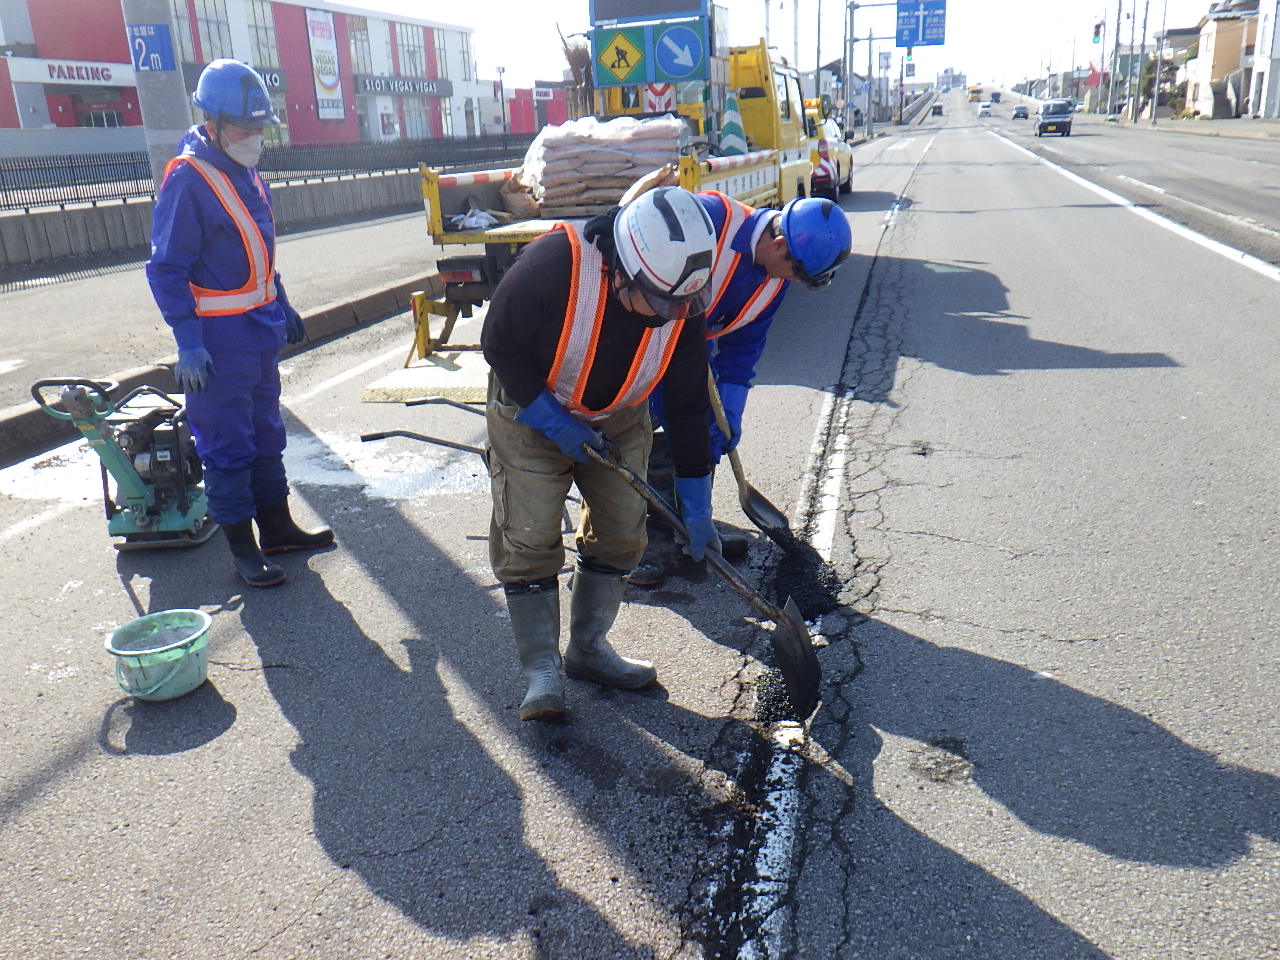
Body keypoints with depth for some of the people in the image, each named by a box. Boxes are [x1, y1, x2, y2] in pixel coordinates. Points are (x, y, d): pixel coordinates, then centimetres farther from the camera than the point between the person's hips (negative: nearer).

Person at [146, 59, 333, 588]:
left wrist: (282, 307, 23)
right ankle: (241, 546, 10)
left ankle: (276, 525, 29)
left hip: (261, 329, 9)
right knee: (227, 444, 1)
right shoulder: (187, 181, -15)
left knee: (266, 433, 17)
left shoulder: (247, 173, 11)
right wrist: (188, 343, -21)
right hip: (218, 339, -9)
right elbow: (167, 270, -17)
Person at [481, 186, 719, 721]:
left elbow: (688, 406, -11)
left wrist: (697, 507, -10)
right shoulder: (552, 265, -35)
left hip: (618, 421, 4)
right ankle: (542, 674, 6)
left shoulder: (683, 305, -20)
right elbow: (499, 346, -20)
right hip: (530, 413, -4)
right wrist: (555, 423, -23)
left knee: (621, 531, 5)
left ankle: (588, 648, 23)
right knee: (529, 538, -7)